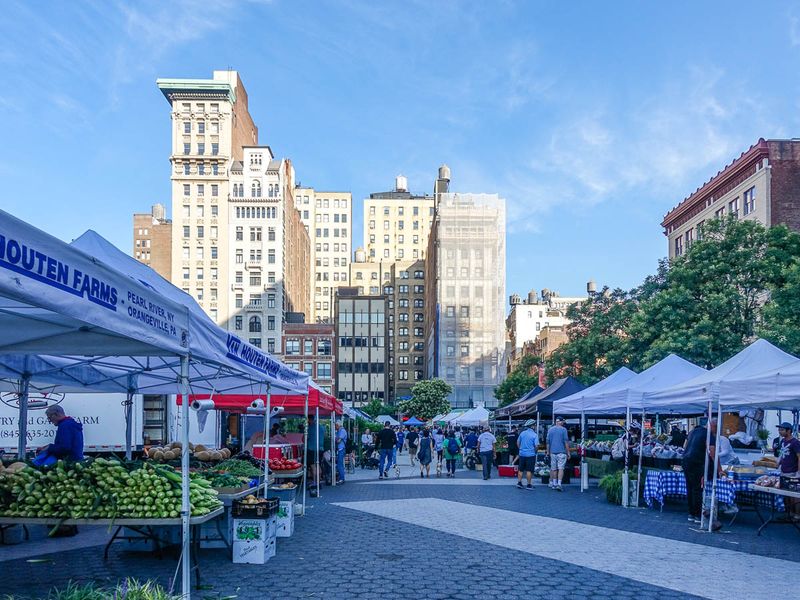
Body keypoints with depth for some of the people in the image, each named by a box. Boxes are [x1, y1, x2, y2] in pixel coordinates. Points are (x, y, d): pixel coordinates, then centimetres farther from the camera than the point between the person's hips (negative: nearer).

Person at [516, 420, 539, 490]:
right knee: (529, 470, 1)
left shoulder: (522, 433, 4)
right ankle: (529, 485, 5)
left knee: (521, 469, 13)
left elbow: (518, 443, 13)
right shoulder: (534, 435, -10)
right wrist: (535, 451, 6)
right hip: (530, 454, -4)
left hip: (522, 454, 4)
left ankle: (519, 482, 14)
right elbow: (536, 445, -12)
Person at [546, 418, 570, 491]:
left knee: (554, 469, 11)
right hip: (562, 452, -4)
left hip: (553, 452, 4)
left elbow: (548, 442, 10)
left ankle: (554, 483, 16)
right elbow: (566, 442, -7)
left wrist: (548, 452, 17)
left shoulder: (550, 429, 8)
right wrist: (568, 452, -1)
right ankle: (559, 484, -15)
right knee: (561, 468, -5)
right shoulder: (563, 430, -5)